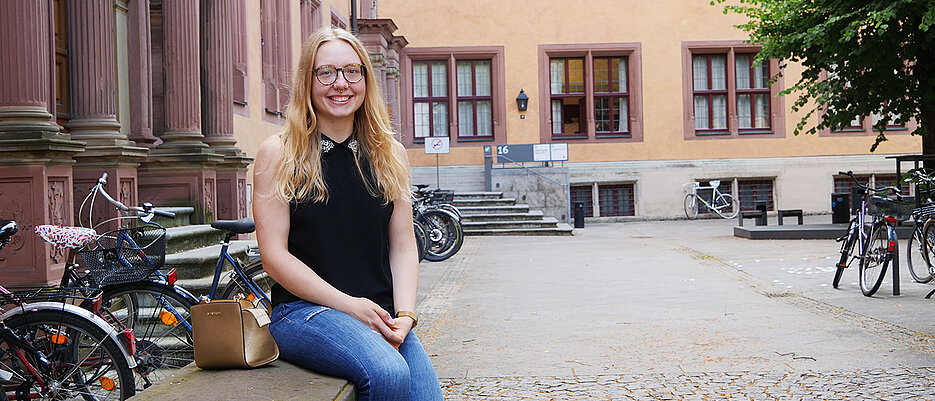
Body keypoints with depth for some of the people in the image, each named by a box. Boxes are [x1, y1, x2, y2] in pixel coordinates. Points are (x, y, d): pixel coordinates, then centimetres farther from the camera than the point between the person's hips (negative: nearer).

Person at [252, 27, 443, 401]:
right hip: (303, 310, -3)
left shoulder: (390, 155, 14)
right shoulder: (278, 154, 3)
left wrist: (404, 316, -5)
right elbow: (275, 255, -3)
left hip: (379, 316, 4)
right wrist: (348, 305, -12)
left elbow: (403, 248, 12)